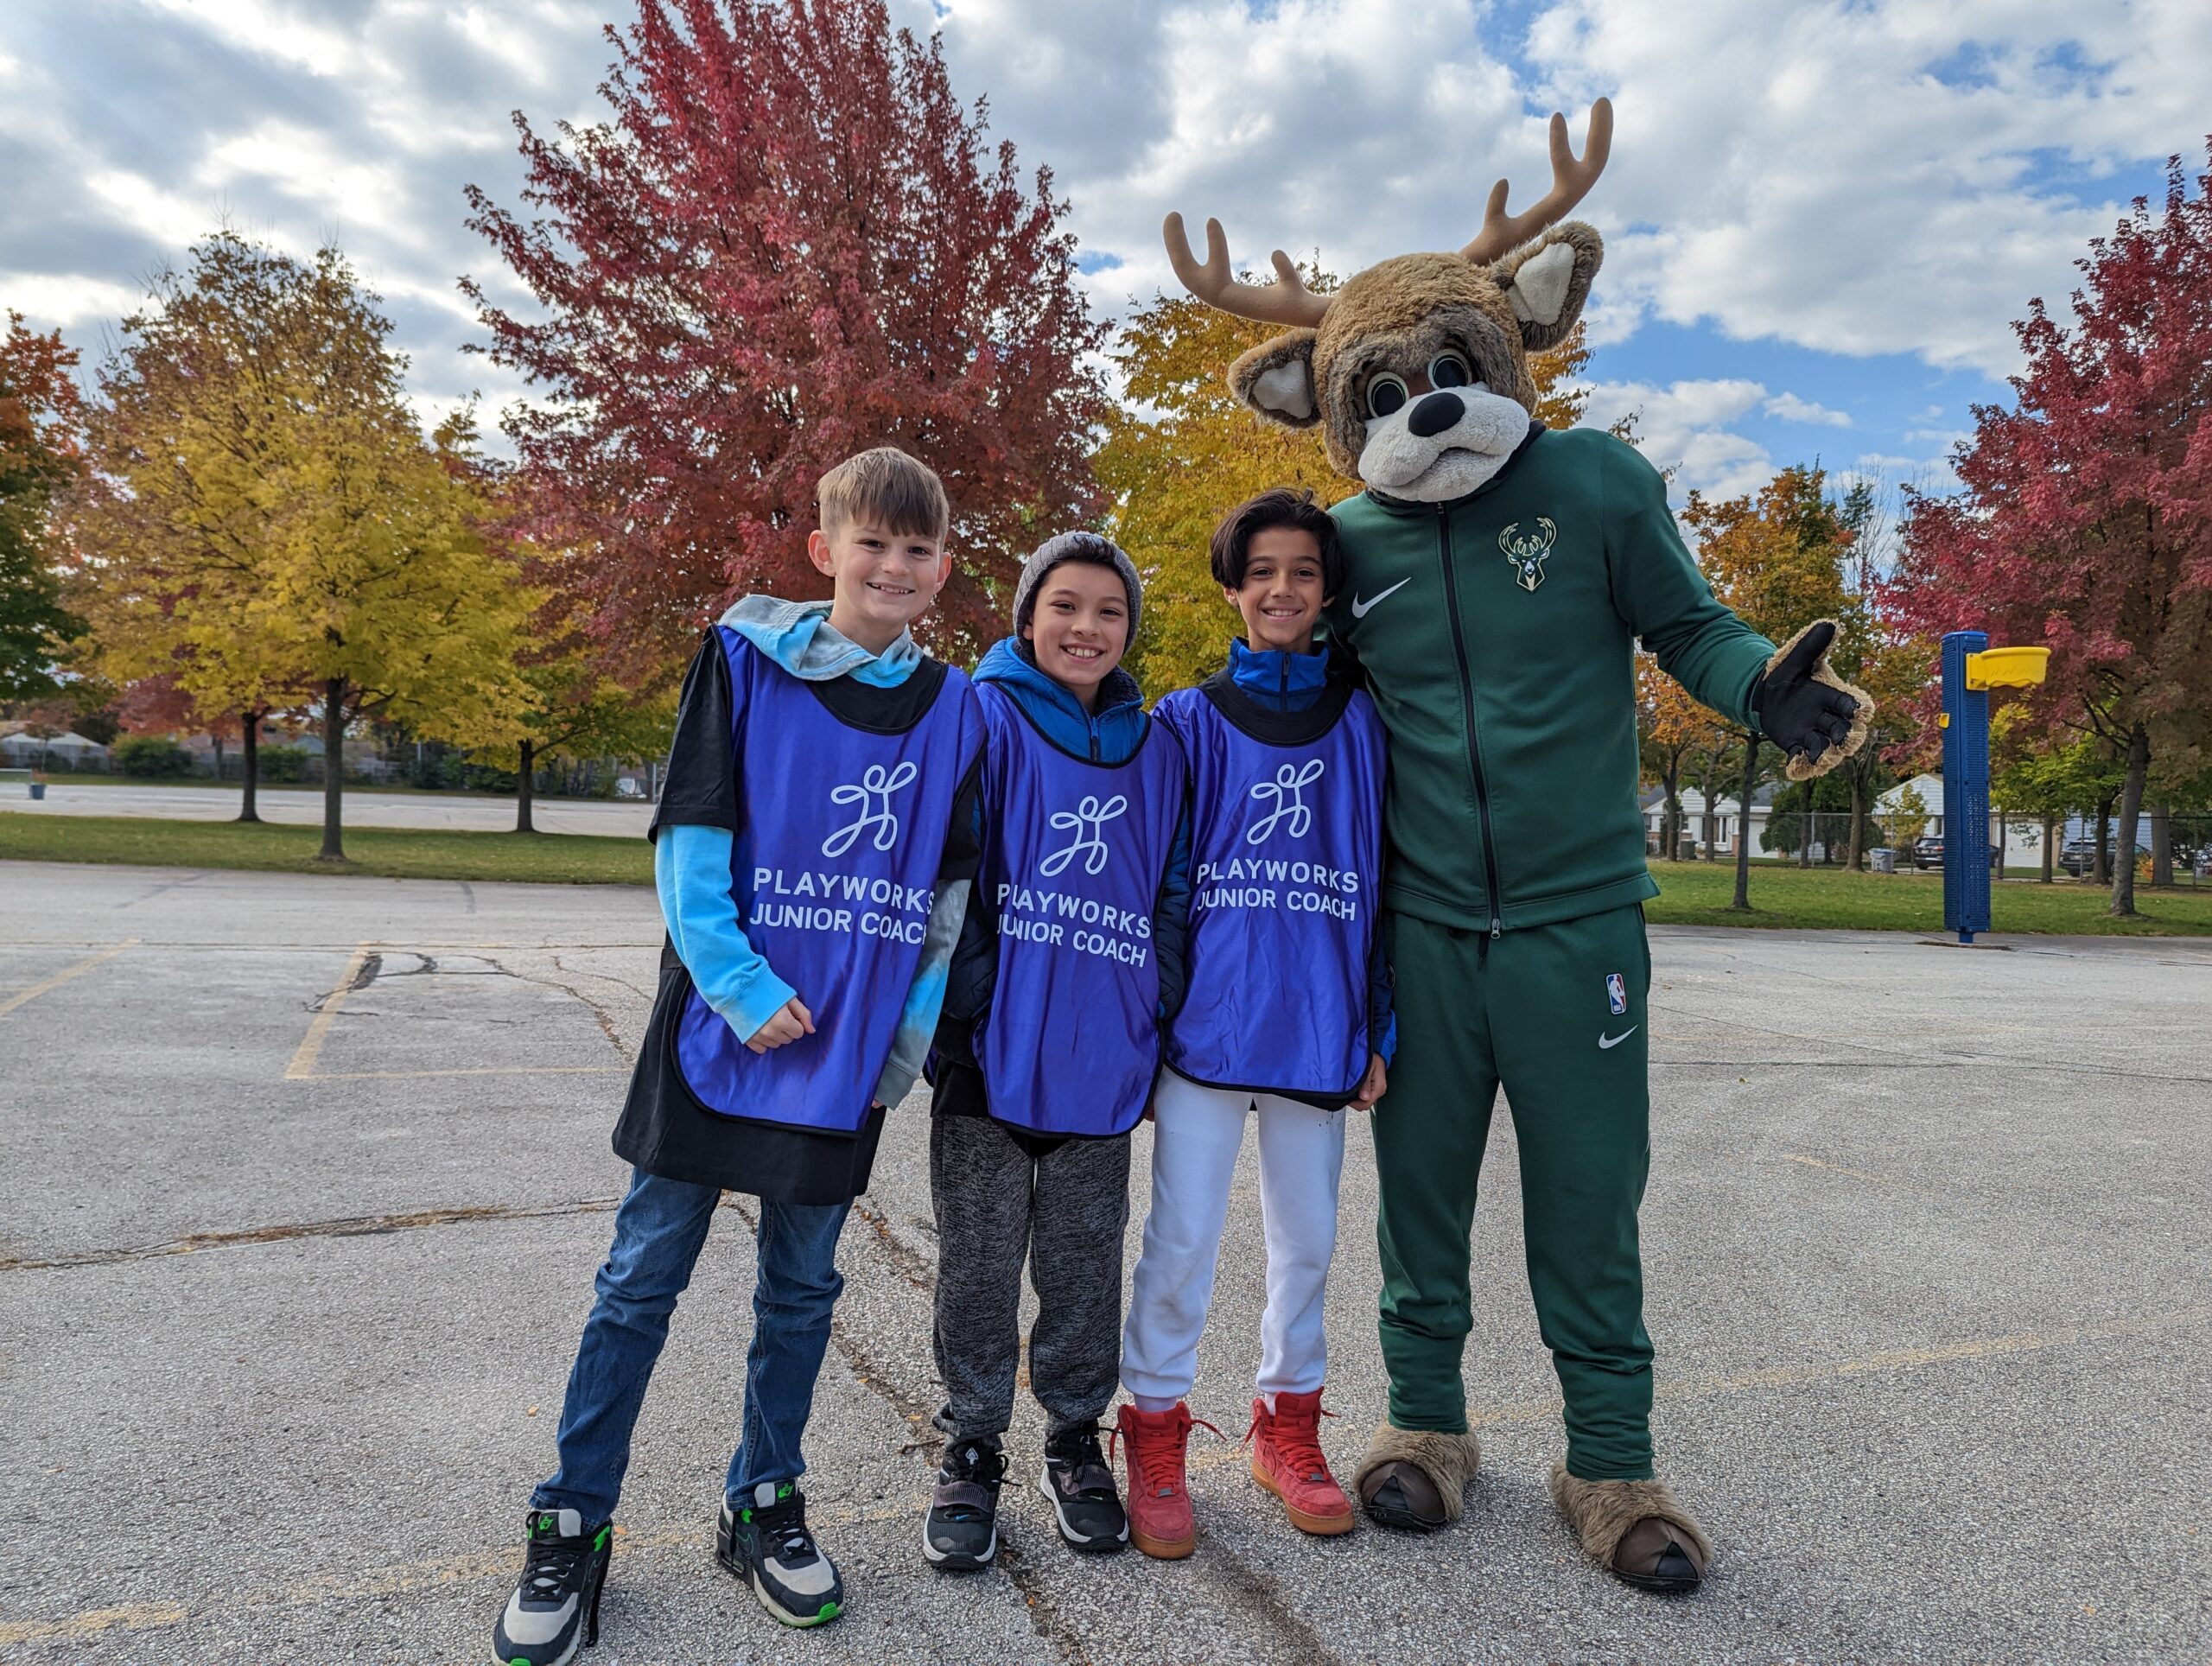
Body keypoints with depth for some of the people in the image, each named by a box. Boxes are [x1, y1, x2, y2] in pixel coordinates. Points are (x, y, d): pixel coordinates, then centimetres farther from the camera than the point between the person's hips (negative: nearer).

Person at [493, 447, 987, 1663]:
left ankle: (763, 1503, 33)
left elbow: (954, 892, 8)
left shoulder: (953, 708, 5)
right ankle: (573, 1522, 23)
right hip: (720, 1028, -2)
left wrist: (915, 1032, 1)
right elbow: (685, 839, -8)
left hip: (846, 1054, 3)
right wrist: (742, 987, -15)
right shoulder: (743, 659, -4)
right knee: (643, 1279, 7)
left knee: (800, 1289, 14)